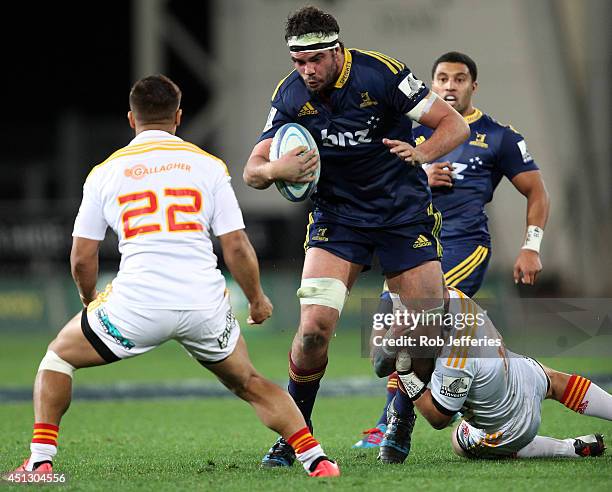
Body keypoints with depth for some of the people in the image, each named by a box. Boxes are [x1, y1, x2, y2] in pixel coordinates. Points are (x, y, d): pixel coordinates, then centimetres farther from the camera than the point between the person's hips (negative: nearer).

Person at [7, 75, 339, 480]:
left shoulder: (105, 173, 9)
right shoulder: (208, 166, 9)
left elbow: (82, 258, 9)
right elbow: (237, 247, 4)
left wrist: (89, 302, 29)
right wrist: (257, 298, 21)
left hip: (136, 305, -1)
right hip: (205, 304, 1)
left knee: (59, 356, 21)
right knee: (250, 383, 24)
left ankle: (40, 461, 8)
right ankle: (315, 458, 11)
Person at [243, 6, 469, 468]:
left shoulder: (381, 74, -18)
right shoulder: (290, 96, -9)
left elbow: (456, 125, -13)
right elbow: (253, 170, -6)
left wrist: (421, 153, -34)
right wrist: (277, 169, -30)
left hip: (405, 213, -1)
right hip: (337, 217, 1)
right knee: (315, 326, -16)